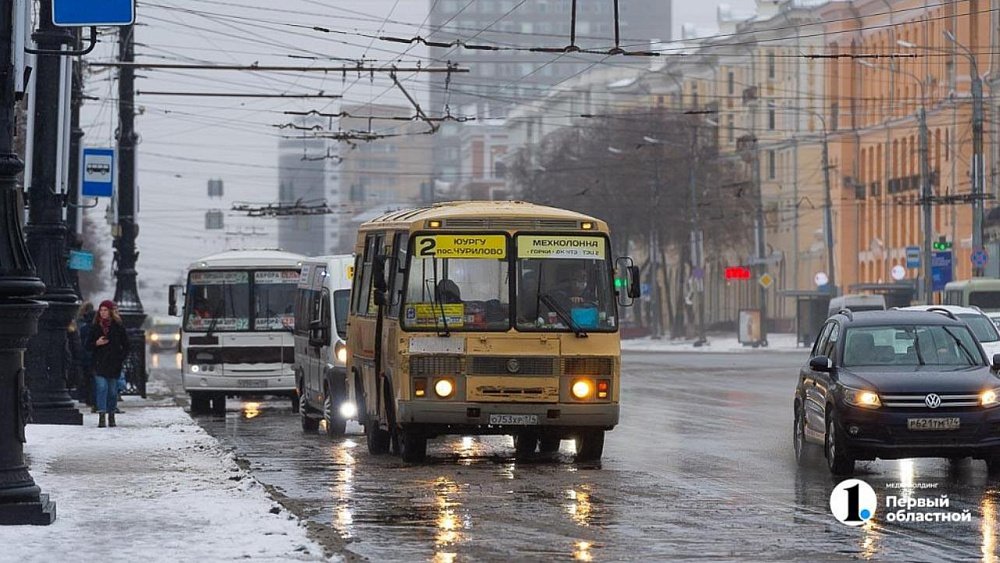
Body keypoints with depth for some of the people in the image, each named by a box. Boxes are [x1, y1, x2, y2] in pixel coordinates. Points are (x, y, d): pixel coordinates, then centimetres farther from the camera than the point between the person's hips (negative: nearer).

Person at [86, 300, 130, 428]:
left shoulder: (118, 326, 3)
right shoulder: (95, 327, 7)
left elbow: (125, 345, 7)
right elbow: (88, 345, 10)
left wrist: (120, 359, -4)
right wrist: (97, 343, -10)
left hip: (114, 364, 0)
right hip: (99, 364, 0)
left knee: (112, 391, 6)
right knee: (102, 388, -15)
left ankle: (111, 416, 19)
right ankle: (101, 416, -19)